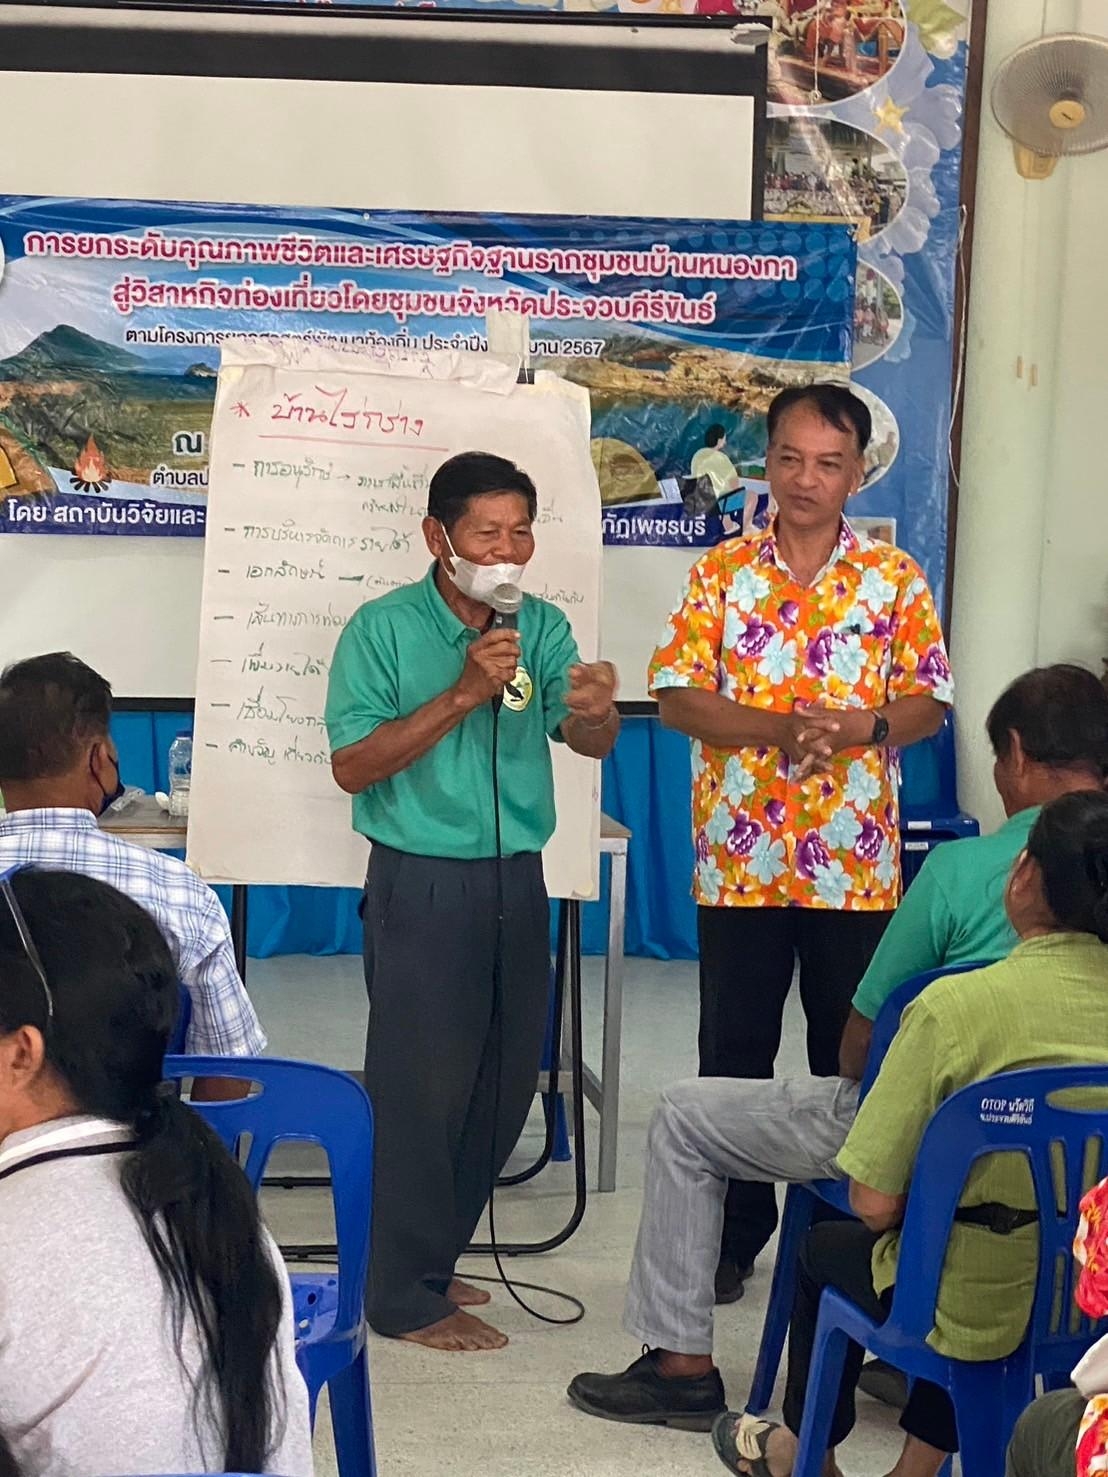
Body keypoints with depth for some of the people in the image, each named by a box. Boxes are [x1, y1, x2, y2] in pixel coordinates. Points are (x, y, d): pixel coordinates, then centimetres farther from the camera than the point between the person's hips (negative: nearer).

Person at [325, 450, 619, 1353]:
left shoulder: (543, 628, 6)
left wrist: (595, 710, -31)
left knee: (505, 1085, 12)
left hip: (516, 881, 6)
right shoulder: (384, 629, -8)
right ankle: (407, 1298, 10)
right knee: (423, 1088, -2)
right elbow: (352, 766, -14)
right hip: (423, 885, -6)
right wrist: (462, 694, -22)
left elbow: (592, 743, -6)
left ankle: (431, 1257, 30)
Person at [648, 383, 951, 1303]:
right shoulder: (722, 572, 1)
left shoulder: (896, 579, 2)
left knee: (852, 1052, 9)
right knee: (734, 1052, 7)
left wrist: (865, 725, -20)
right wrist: (781, 727, -19)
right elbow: (678, 698, -4)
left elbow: (929, 703, 1)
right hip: (741, 857, 0)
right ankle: (734, 1231, 20)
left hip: (855, 863, 0)